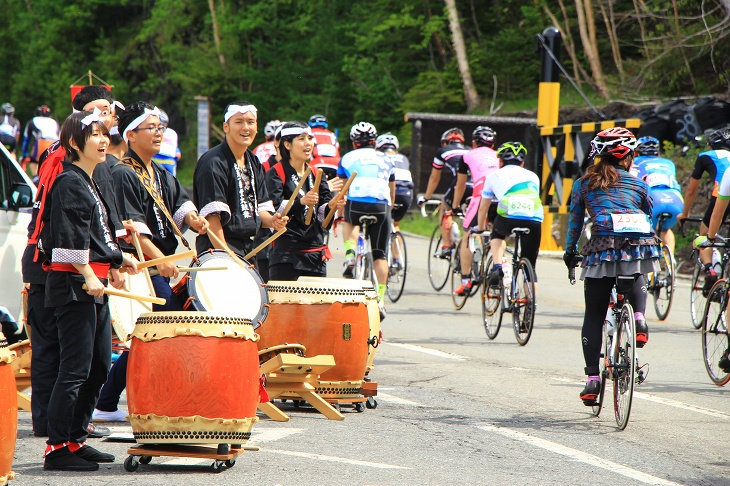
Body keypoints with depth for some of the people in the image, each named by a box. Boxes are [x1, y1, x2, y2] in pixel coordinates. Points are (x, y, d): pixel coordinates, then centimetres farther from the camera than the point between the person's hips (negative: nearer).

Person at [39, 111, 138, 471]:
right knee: (76, 368, -10)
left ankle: (74, 439, 20)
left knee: (100, 365, 12)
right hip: (73, 283, -10)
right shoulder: (69, 182, -11)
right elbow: (69, 237, -19)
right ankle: (57, 449, -8)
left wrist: (119, 258, 15)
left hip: (93, 284, 10)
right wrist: (87, 276, -24)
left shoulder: (89, 183, 19)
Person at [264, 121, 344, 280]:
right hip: (286, 251, -6)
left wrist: (330, 206, -10)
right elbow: (275, 210, -16)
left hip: (315, 251, 6)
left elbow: (322, 214, 12)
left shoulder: (315, 174, 17)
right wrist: (301, 202, -30)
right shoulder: (276, 173, -2)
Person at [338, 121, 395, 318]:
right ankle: (380, 299, 4)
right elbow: (392, 194, 32)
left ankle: (350, 255, 8)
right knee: (380, 255, 11)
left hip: (356, 204, -1)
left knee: (350, 221, 34)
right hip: (381, 207, 1)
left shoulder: (347, 158, 20)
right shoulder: (385, 161, 26)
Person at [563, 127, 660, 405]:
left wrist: (570, 253, 28)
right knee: (637, 278, 36)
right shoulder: (639, 185, 18)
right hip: (639, 245, 1)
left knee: (594, 317, 8)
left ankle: (592, 378, 1)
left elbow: (574, 222, 17)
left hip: (603, 247, -1)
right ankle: (639, 316, 7)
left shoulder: (584, 184, 17)